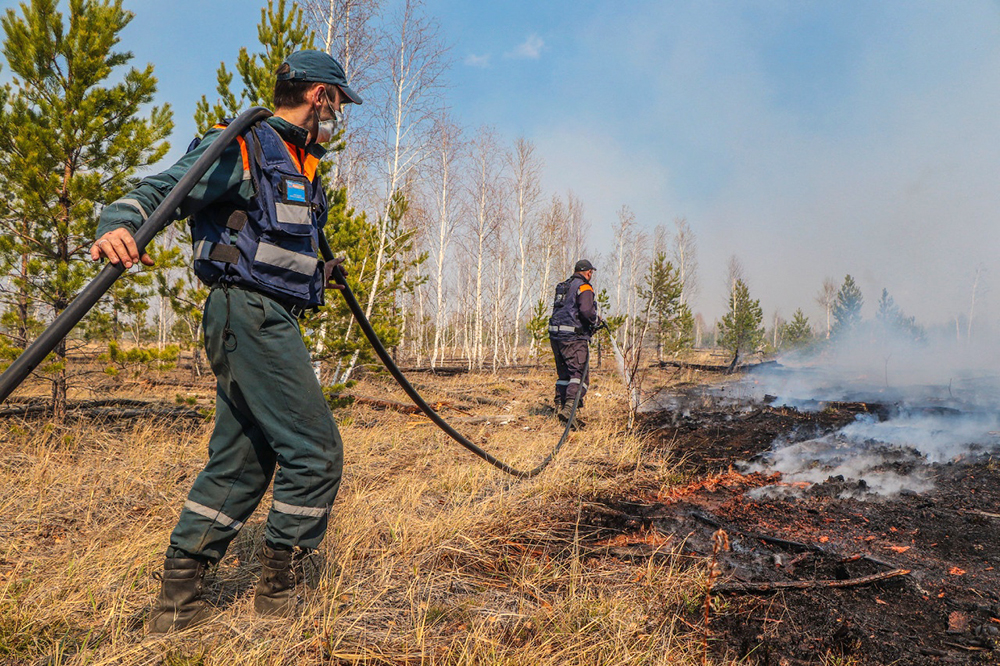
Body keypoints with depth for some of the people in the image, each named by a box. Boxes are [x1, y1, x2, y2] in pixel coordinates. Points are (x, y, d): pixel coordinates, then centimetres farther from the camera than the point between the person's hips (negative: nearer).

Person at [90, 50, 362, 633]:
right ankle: (281, 591, 9)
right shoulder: (241, 147, -5)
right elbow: (157, 192, -16)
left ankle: (179, 600, 19)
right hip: (251, 315, -10)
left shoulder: (301, 166, 22)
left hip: (266, 322, 10)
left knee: (242, 461, 10)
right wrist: (119, 225, -34)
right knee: (315, 449, -7)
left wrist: (320, 270, 38)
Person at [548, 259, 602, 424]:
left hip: (555, 335, 8)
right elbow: (586, 310, -21)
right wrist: (596, 321, -1)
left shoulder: (563, 286, 20)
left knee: (564, 374, 17)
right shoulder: (584, 287, -6)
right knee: (580, 374, -8)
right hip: (573, 336, -8)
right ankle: (568, 409, -20)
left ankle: (559, 406, 18)